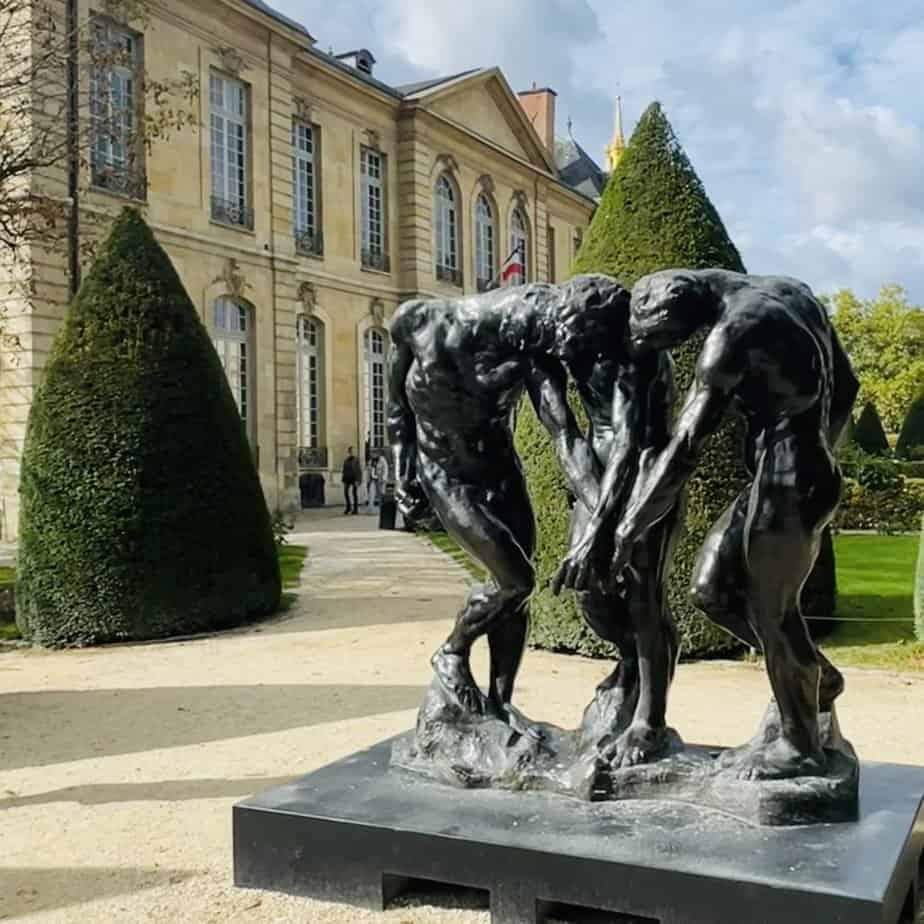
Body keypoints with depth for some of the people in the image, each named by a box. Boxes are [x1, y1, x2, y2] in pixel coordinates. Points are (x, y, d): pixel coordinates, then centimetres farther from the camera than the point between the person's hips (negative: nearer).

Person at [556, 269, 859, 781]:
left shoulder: (732, 335, -21)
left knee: (771, 610, 6)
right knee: (711, 588, 13)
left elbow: (682, 451, -24)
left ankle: (800, 745, 25)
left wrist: (620, 535, -23)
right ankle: (816, 680, 30)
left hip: (785, 485, -9)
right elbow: (845, 385, 15)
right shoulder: (791, 291, 7)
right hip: (802, 476, 9)